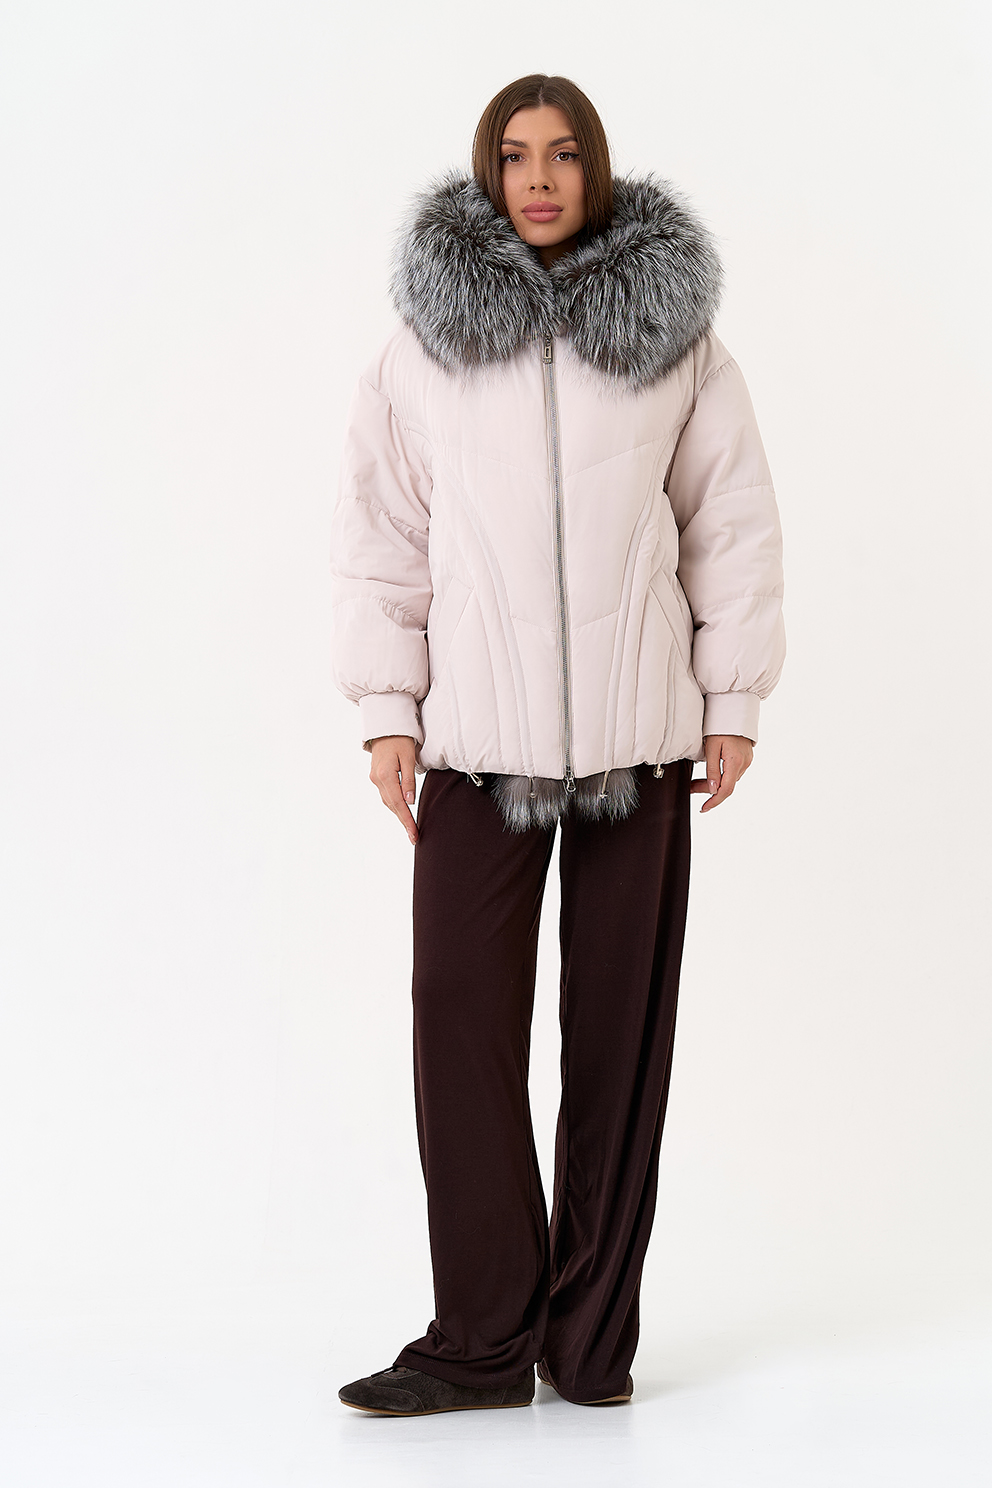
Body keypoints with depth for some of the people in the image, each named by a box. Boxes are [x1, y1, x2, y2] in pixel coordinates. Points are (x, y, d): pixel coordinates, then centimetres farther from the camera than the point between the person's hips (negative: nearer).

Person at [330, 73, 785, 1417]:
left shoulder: (675, 334, 6)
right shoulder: (425, 340, 6)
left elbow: (731, 524, 8)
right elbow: (380, 534, 7)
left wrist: (734, 701, 4)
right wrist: (387, 710, 1)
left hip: (637, 733, 0)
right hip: (476, 735, 0)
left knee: (621, 1030, 5)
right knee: (462, 1020, -3)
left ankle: (593, 1334, 17)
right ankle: (484, 1339, 9)